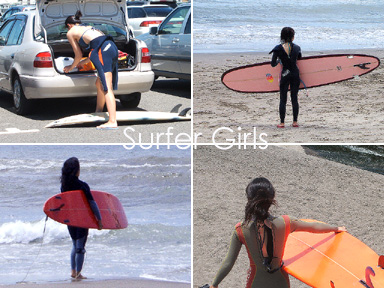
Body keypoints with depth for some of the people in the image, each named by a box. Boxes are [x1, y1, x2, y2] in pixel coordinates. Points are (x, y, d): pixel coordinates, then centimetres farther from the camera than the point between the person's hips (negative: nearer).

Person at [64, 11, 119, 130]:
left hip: (104, 50, -8)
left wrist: (71, 67, 36)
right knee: (99, 84, 22)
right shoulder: (89, 27, 35)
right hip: (112, 47, 8)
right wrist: (83, 62, 53)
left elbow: (78, 55, 18)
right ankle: (98, 112, 35)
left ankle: (112, 122, -23)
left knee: (106, 88, -14)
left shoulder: (71, 32, 15)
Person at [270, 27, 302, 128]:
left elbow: (273, 64, -7)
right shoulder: (297, 47, -3)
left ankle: (282, 123, 3)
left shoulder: (278, 48, -10)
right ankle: (295, 122, 12)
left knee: (283, 99, 4)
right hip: (295, 74, 2)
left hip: (285, 74, -2)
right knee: (294, 98, 10)